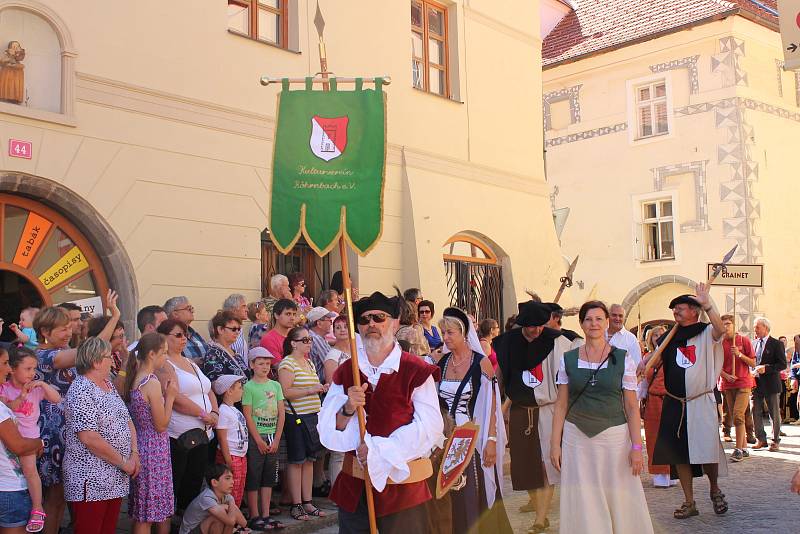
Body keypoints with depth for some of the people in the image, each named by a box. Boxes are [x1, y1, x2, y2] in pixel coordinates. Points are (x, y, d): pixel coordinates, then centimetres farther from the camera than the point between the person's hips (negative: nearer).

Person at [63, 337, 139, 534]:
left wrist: (134, 454, 1)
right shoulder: (81, 391, -16)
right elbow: (89, 439, -23)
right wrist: (124, 463, -14)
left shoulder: (108, 384, 12)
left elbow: (127, 420, 16)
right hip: (91, 481, -8)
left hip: (115, 479, 8)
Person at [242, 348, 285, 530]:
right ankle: (254, 517, 6)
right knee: (253, 478, 0)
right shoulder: (249, 387, -6)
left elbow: (281, 414, 6)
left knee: (268, 478, 9)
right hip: (255, 437, -5)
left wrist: (276, 439, -2)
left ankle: (266, 515, 16)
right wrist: (259, 441, -12)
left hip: (273, 437, 5)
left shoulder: (275, 385, 8)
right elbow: (248, 416, -10)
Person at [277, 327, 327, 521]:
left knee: (309, 460, 11)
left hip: (312, 415, 8)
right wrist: (310, 390, -20)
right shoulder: (287, 363, -10)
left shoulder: (309, 363, 16)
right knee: (297, 461, -1)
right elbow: (285, 392, -18)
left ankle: (307, 502, 19)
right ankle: (296, 505, 7)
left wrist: (320, 389, 9)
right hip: (296, 417, -8)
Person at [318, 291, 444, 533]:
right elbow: (328, 430, 2)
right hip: (354, 486, 3)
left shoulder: (416, 371, -7)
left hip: (403, 482, -3)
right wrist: (348, 409, -18)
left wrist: (379, 450, -16)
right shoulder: (345, 372, 6)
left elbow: (429, 427, -14)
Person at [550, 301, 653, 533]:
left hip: (614, 435, -1)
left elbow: (632, 406, 0)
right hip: (576, 437, 1)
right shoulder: (568, 359, 4)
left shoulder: (624, 359, 0)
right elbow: (561, 404, 6)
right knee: (582, 503, 6)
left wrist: (636, 446, -6)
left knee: (619, 499, 3)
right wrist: (555, 443, 1)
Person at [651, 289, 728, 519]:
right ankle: (689, 502, 18)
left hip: (701, 402, -4)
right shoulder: (669, 338, 10)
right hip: (675, 403, 5)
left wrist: (707, 304, -37)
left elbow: (720, 329, -27)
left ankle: (715, 490, 25)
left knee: (708, 451, -6)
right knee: (679, 453, 6)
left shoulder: (706, 333, -4)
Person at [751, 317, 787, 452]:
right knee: (756, 413, 5)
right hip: (756, 383, 5)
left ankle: (775, 441, 15)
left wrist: (766, 368, -20)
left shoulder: (776, 344, -6)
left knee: (774, 414, 5)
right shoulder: (754, 343, 10)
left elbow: (782, 364, -11)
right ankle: (761, 439, 16)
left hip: (770, 384, -5)